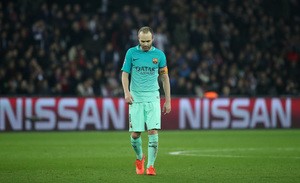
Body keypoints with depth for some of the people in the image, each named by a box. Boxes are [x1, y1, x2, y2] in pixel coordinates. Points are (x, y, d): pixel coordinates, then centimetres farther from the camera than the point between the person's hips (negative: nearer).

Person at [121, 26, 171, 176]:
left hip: (153, 98, 0)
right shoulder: (131, 53, 1)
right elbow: (125, 74, 2)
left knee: (153, 131, -12)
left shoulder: (159, 55, 3)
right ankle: (140, 158, 27)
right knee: (135, 134, -2)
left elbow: (164, 78, 9)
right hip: (136, 98, 0)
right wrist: (126, 92, -14)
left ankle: (150, 165, -7)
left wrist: (168, 100, 7)